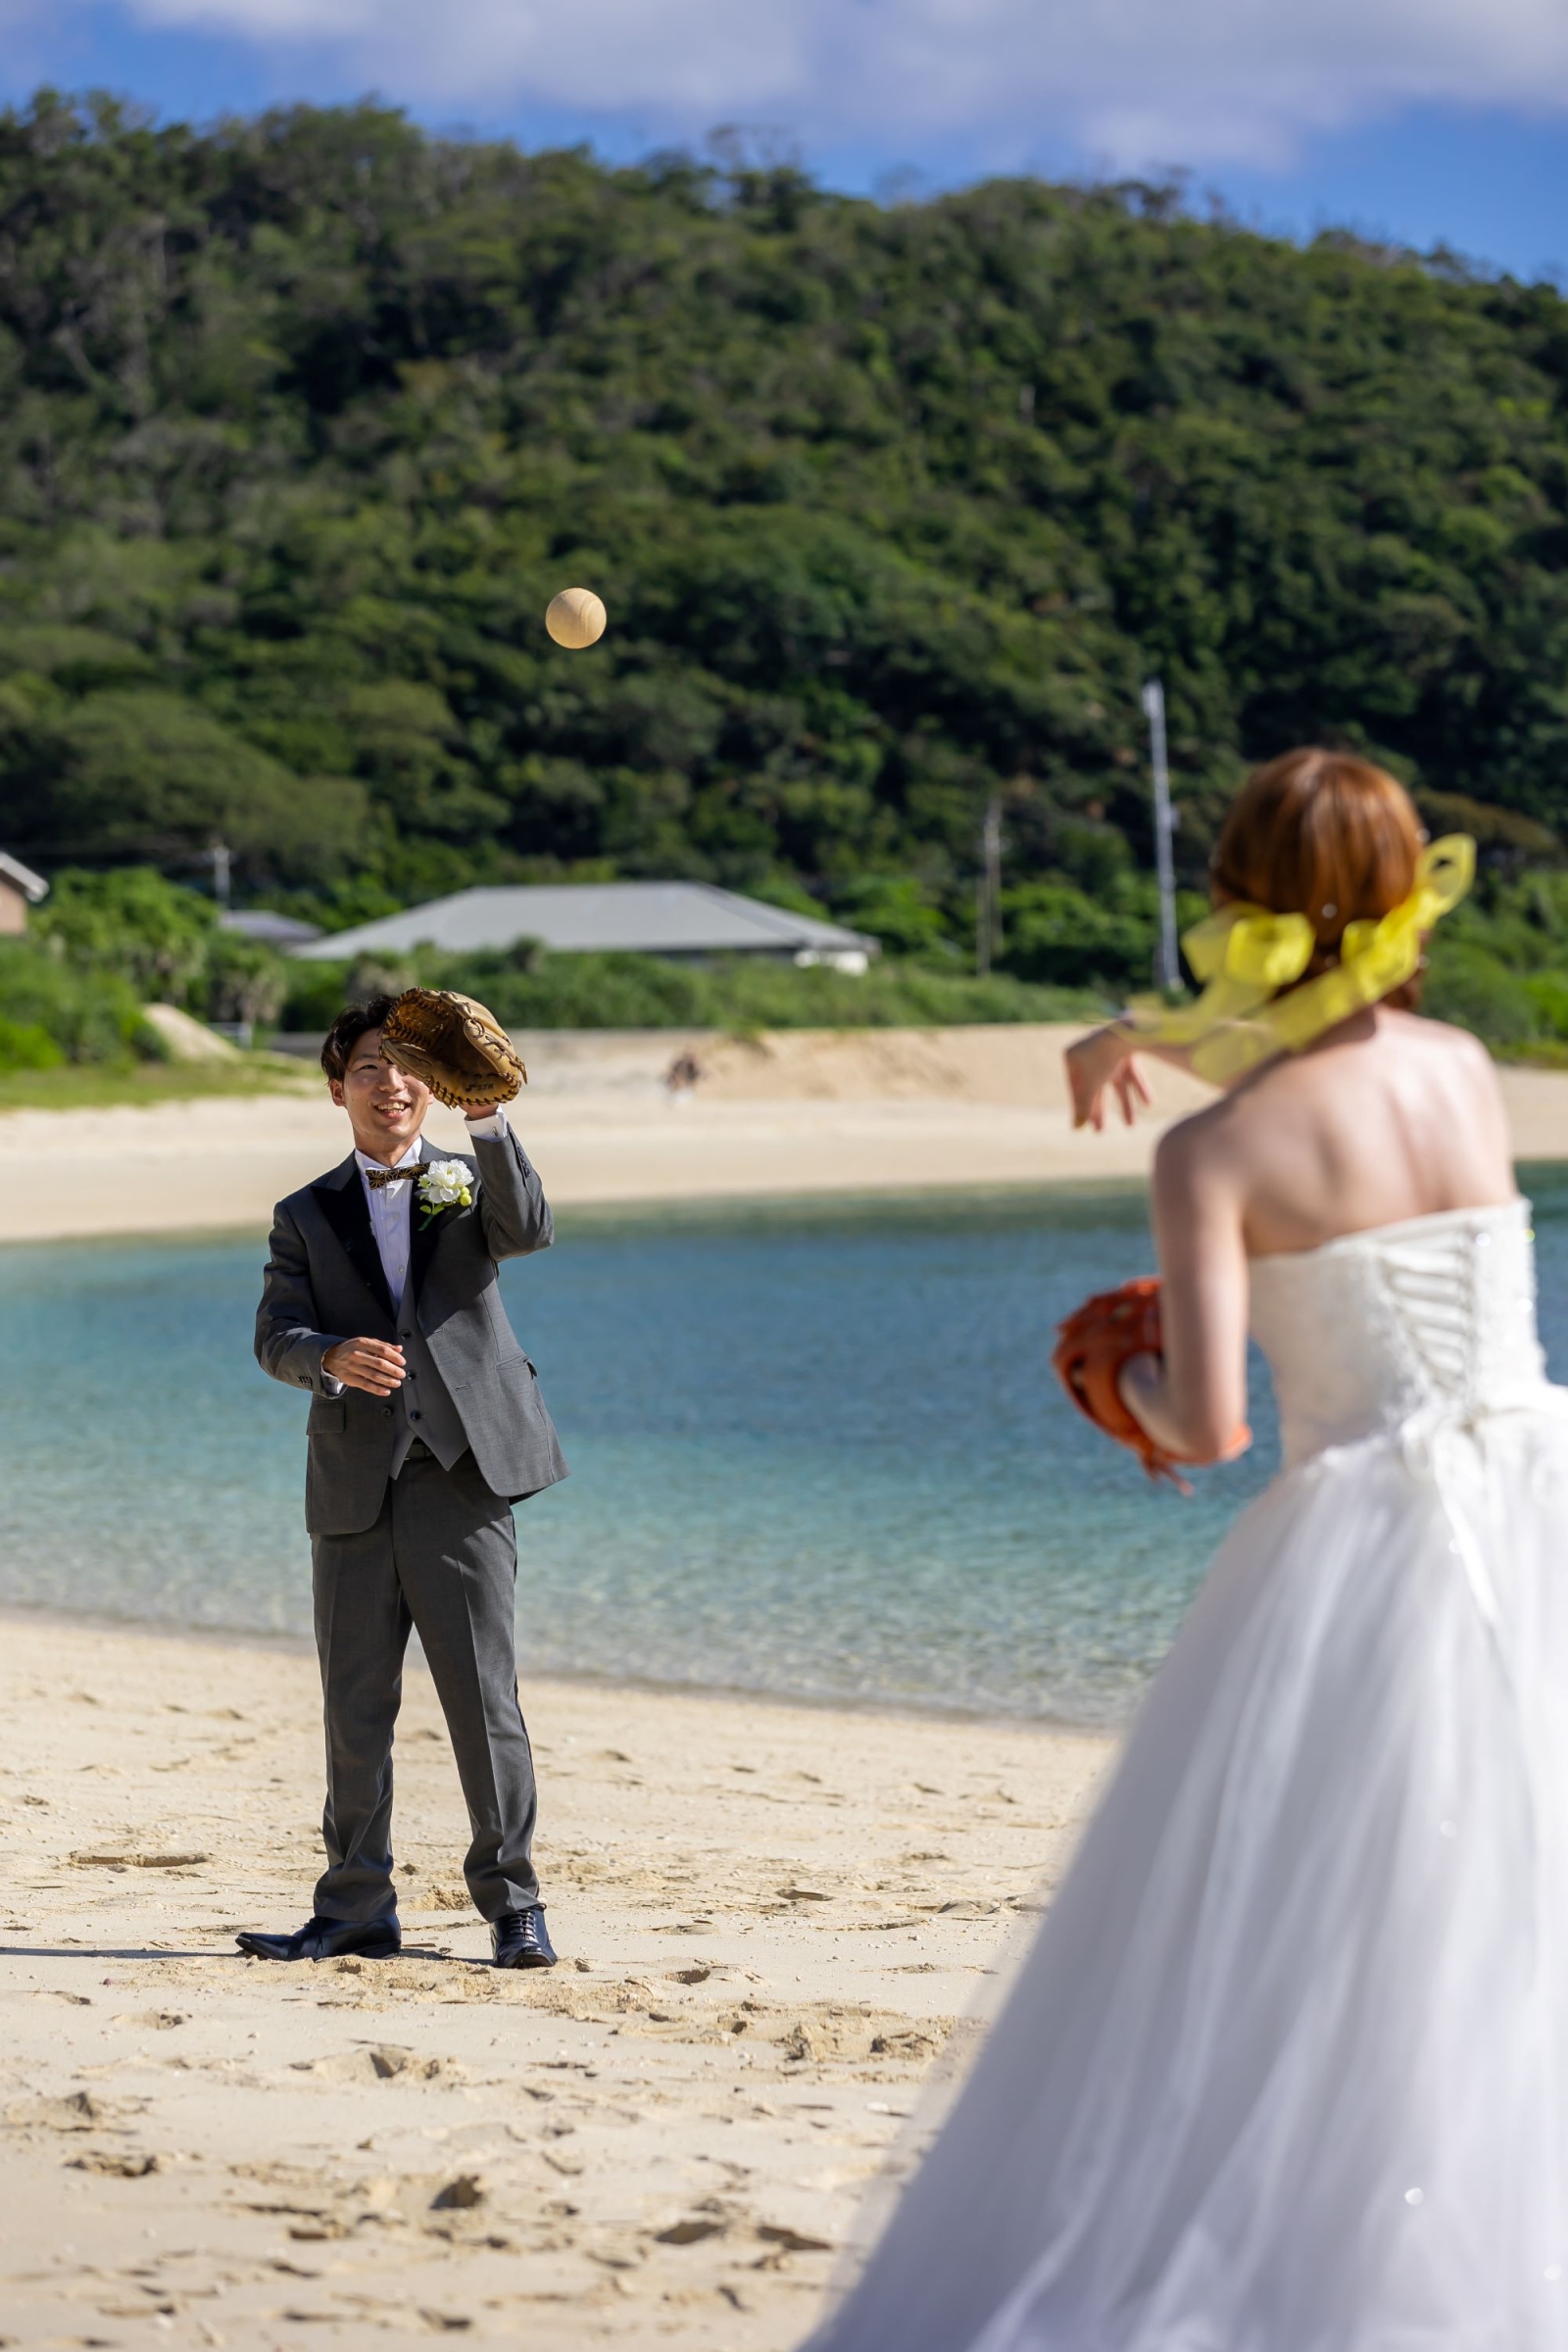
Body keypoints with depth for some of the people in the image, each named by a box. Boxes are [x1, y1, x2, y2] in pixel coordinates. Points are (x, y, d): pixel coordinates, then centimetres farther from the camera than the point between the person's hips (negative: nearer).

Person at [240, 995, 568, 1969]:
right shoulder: (307, 1216, 15)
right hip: (356, 1486, 2)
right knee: (356, 1706, 5)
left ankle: (514, 1906, 2)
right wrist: (333, 1357, -20)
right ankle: (357, 1910, 14)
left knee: (485, 1696, -5)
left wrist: (489, 1120, -23)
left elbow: (529, 1229, -11)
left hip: (462, 1477, -2)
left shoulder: (470, 1186, 12)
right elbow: (275, 1337, 2)